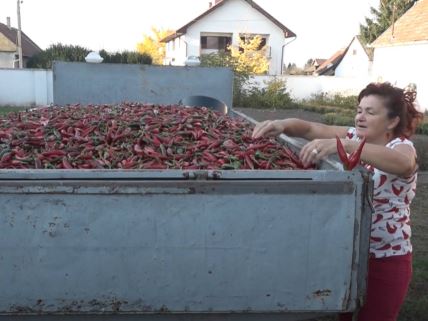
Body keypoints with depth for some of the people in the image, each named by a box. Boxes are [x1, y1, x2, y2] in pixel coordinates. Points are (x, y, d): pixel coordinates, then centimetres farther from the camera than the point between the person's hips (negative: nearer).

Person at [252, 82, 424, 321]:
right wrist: (283, 124, -31)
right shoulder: (353, 137, 1)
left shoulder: (403, 147, -14)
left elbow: (402, 163, -39)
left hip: (385, 259, -5)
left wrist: (340, 144, -52)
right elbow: (310, 128, -8)